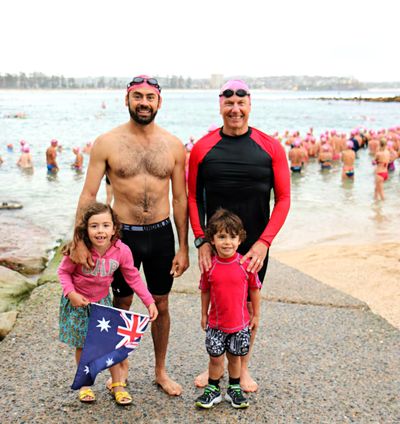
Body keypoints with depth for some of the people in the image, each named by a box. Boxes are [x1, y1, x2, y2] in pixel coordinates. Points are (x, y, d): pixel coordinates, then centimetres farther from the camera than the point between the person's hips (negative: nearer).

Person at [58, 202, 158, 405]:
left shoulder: (122, 251, -21)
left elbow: (133, 277, -10)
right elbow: (63, 271, -10)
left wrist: (149, 302, -12)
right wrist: (70, 293, -25)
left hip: (102, 301, 2)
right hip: (78, 303, -2)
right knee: (82, 346, 11)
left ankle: (117, 385, 24)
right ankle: (84, 384, 32)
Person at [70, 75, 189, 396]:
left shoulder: (173, 145, -1)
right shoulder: (107, 143, -7)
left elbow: (180, 198, 2)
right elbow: (88, 194, -8)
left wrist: (183, 247, 1)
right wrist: (80, 241, -17)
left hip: (161, 234, 2)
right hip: (123, 234, -1)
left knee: (161, 304, 13)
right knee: (122, 304, 13)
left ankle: (161, 371, 32)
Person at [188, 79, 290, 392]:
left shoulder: (270, 147, -4)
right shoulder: (203, 147, -3)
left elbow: (283, 199, -5)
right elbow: (193, 198, 1)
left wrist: (264, 242, -13)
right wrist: (201, 241, -8)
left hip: (255, 245, 0)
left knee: (249, 306, 12)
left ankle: (243, 367, 33)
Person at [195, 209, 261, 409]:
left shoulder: (246, 264, -13)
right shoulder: (209, 266, -10)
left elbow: (255, 289, -1)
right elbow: (205, 291, 3)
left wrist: (256, 315, 5)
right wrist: (204, 314, 10)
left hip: (240, 323, 0)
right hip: (216, 323, 0)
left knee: (234, 357, 15)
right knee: (215, 357, 8)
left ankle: (234, 389, 35)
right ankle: (213, 390, 28)